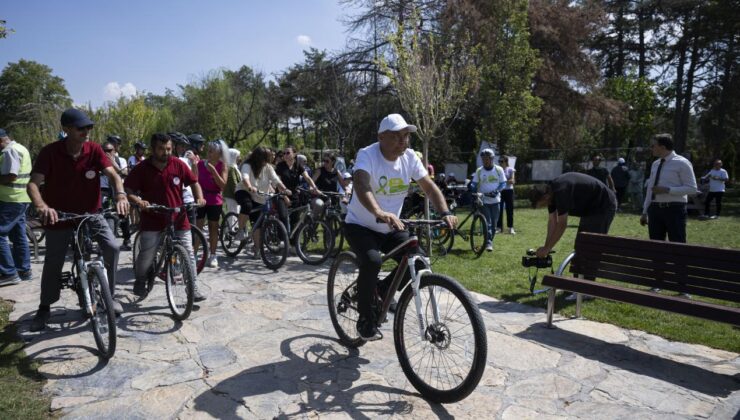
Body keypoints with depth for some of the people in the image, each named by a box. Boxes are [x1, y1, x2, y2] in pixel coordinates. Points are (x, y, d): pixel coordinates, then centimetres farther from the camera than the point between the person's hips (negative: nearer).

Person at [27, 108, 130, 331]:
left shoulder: (94, 149, -9)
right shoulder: (50, 152, -15)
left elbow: (113, 174, -18)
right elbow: (33, 184, -22)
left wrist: (121, 195, -39)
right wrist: (42, 206, -42)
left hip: (91, 213, 1)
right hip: (59, 215, -1)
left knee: (112, 247, -16)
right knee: (53, 263, 6)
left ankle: (109, 296, 4)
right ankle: (44, 308, 28)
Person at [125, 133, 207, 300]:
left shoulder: (178, 164, -2)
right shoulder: (142, 168, -5)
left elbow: (194, 183, 7)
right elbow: (128, 190, -4)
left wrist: (200, 198, -10)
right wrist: (138, 201, -23)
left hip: (178, 219, 1)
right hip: (152, 220, -1)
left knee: (189, 255, 0)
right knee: (146, 257, 1)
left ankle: (194, 290, 11)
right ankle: (140, 281, 32)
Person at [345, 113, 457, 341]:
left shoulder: (409, 157, -6)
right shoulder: (367, 155, -22)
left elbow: (430, 187, -8)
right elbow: (361, 185, -41)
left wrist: (445, 213, -26)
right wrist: (379, 213, -59)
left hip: (390, 228, 5)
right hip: (360, 226, -5)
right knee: (372, 261, -30)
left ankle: (383, 289, 18)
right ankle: (365, 319, -7)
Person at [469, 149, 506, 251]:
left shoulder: (499, 169, 0)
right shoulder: (479, 171, -1)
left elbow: (503, 183, 2)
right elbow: (474, 184, 2)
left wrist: (496, 191, -14)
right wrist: (471, 187, -21)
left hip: (495, 200, 1)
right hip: (483, 200, -1)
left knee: (494, 222, 7)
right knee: (487, 222, -9)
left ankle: (490, 240, 23)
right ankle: (488, 243, -10)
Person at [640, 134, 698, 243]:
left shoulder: (682, 163, -7)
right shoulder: (655, 164, 13)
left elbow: (692, 189, -11)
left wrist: (667, 190, -20)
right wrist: (645, 212, 15)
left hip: (674, 209, -6)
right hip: (655, 209, 6)